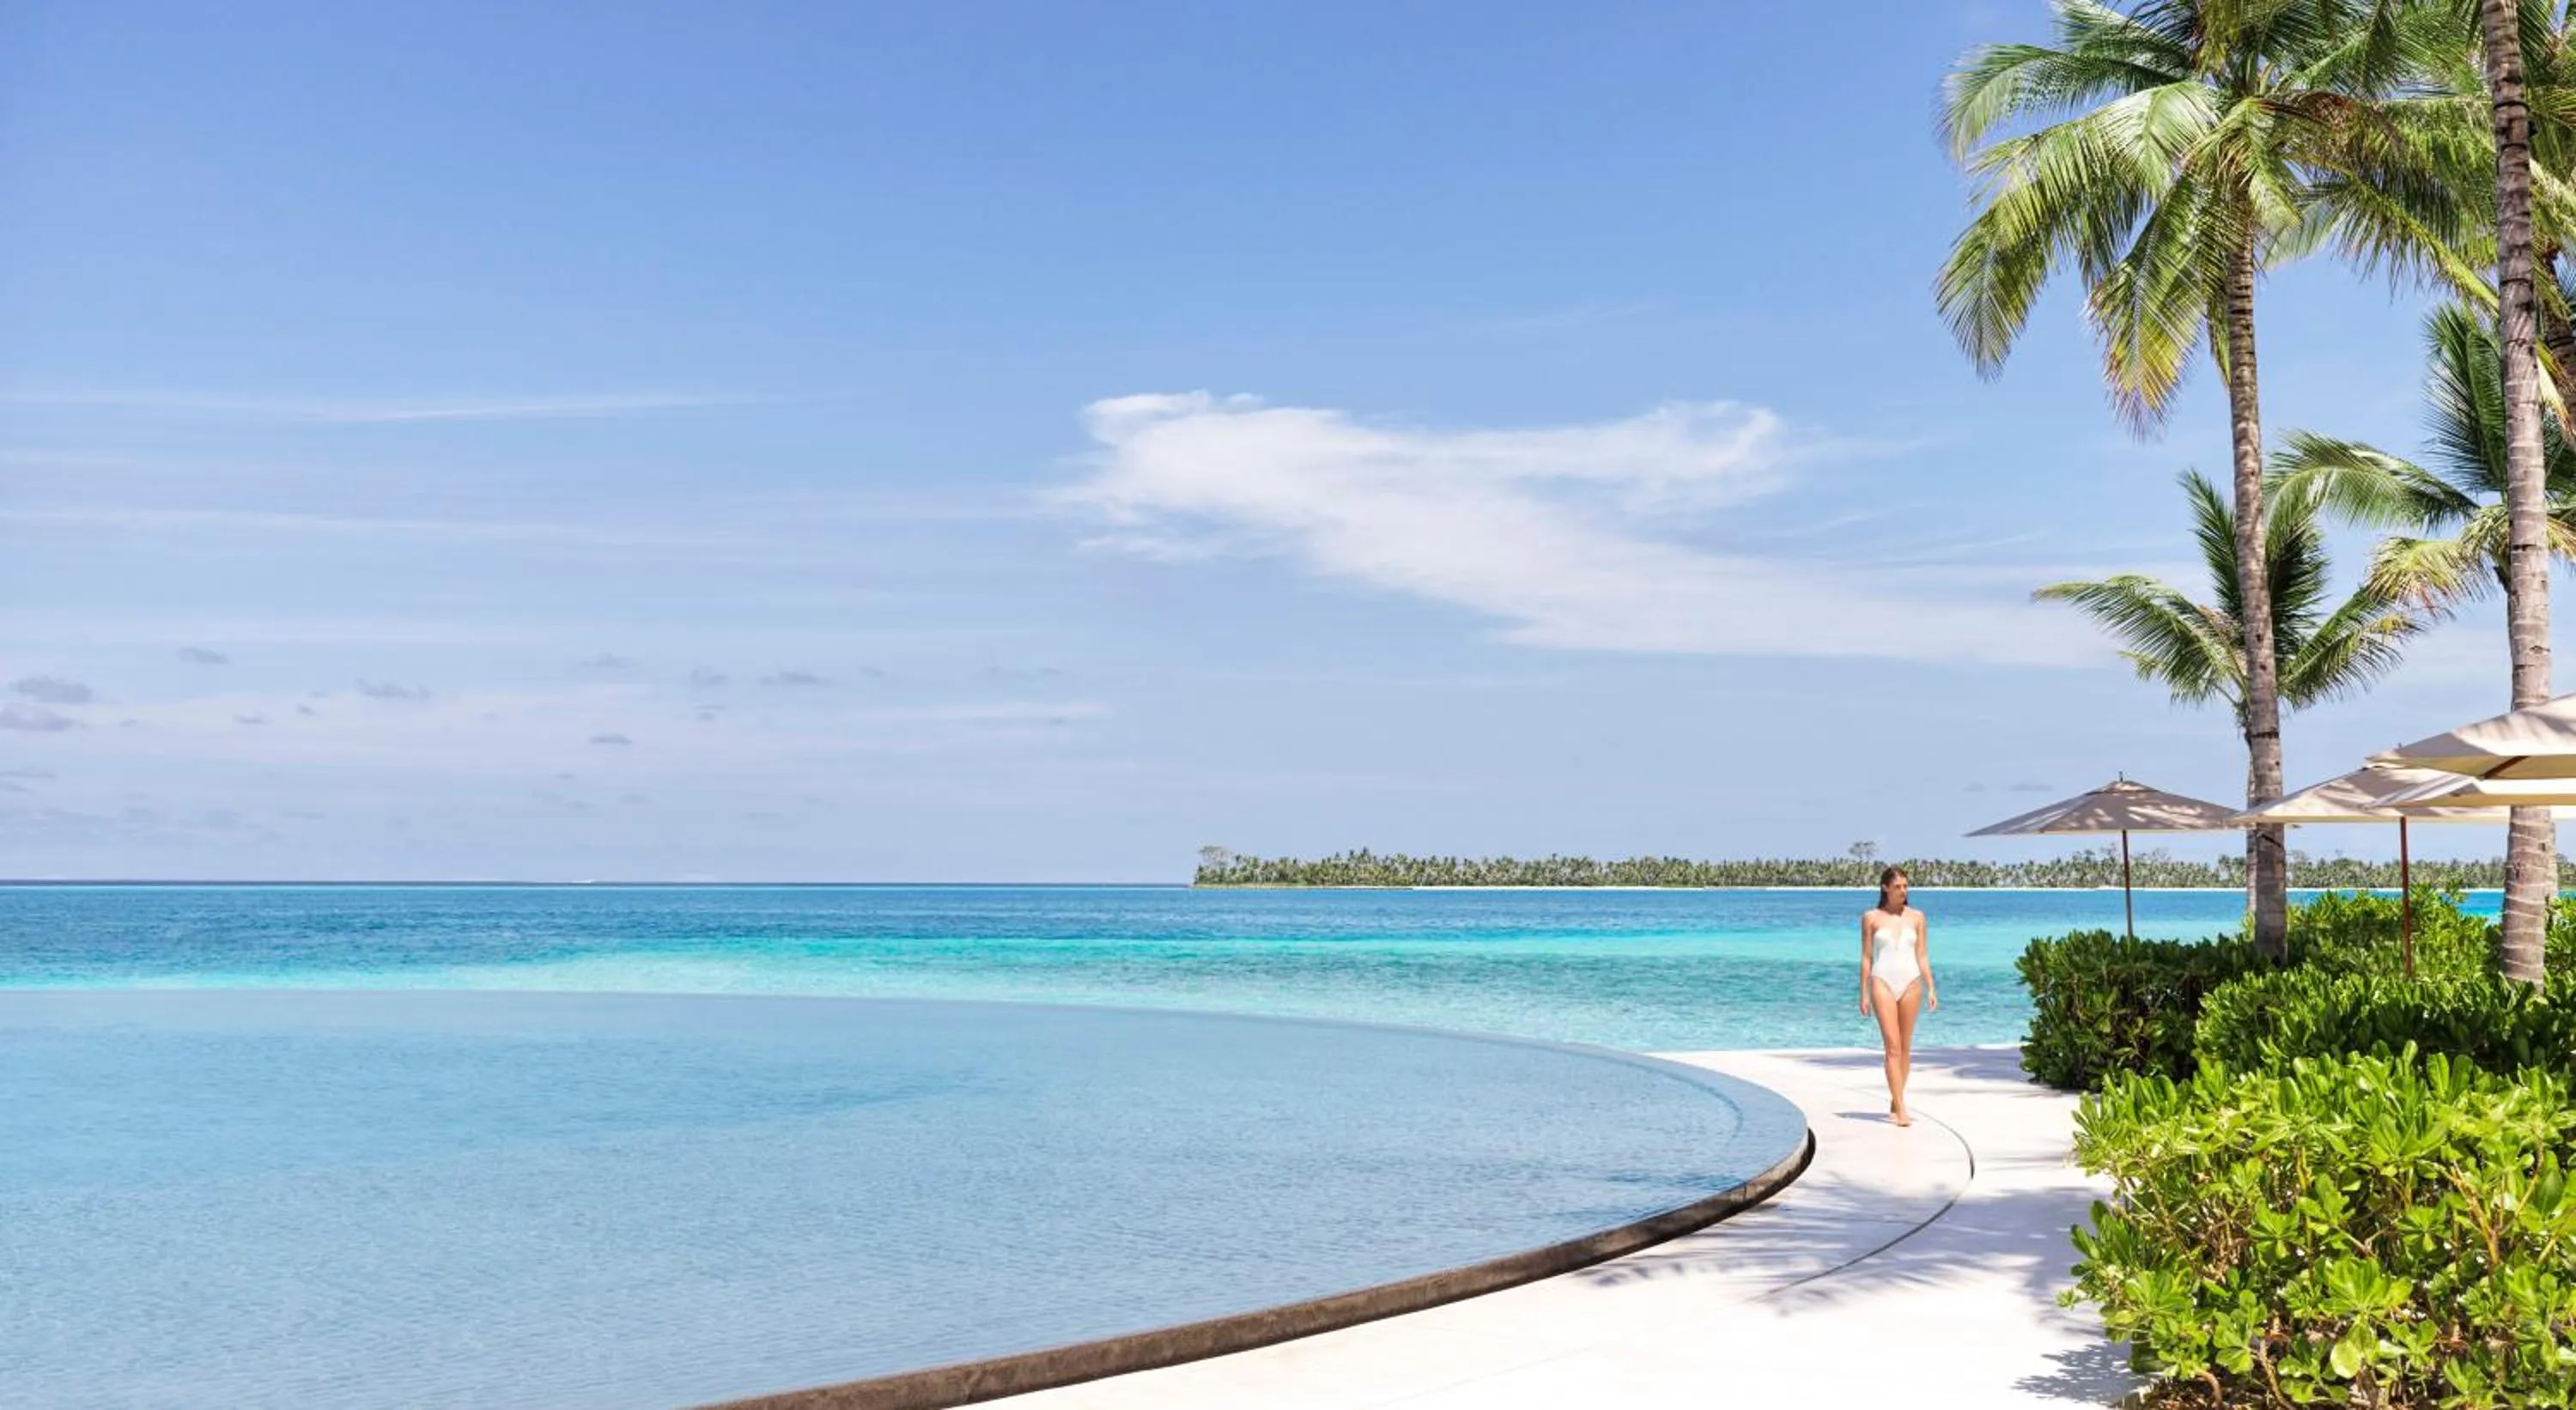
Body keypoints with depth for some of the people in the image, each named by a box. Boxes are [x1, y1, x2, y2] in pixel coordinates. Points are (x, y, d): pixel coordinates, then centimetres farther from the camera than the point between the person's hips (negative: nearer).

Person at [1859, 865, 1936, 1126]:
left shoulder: (1916, 917, 7)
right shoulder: (1871, 917, 3)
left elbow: (1922, 956, 8)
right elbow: (1866, 957, 5)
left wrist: (1931, 989, -1)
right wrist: (1864, 993, 2)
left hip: (1911, 982, 2)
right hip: (1883, 982, -2)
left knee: (1905, 1047, 6)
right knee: (1893, 1046, -10)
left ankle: (1895, 1103, 18)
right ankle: (1900, 1109, -12)